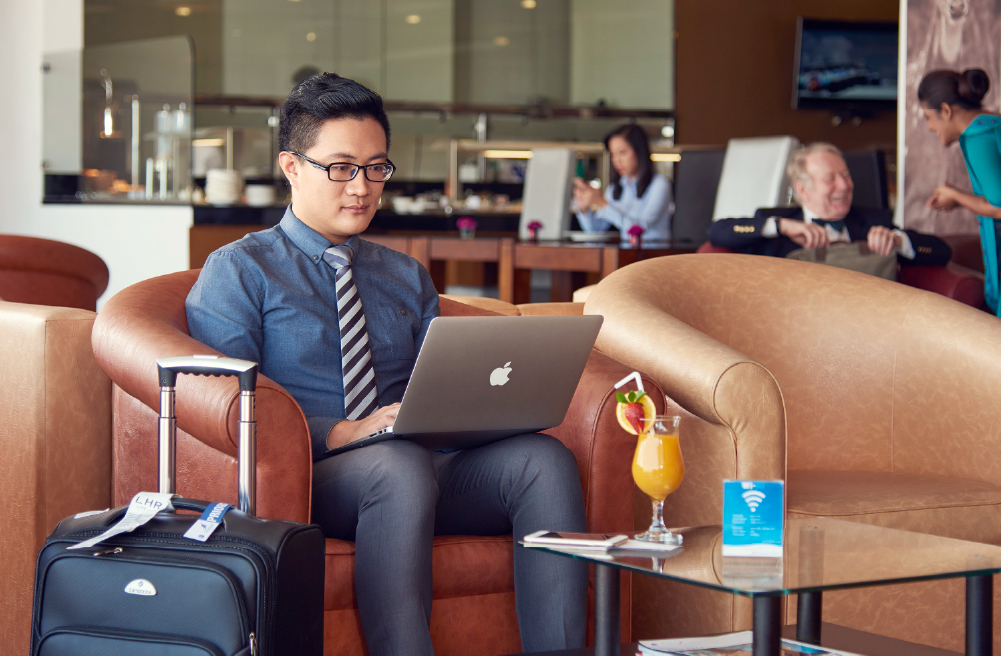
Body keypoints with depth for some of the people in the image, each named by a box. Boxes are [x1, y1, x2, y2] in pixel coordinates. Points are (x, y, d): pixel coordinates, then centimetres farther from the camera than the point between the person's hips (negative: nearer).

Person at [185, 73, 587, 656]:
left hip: (420, 465, 5)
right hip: (307, 475, -5)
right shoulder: (238, 272, 7)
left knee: (544, 458, -24)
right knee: (401, 463, -39)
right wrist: (342, 433, -18)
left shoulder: (409, 278, 27)